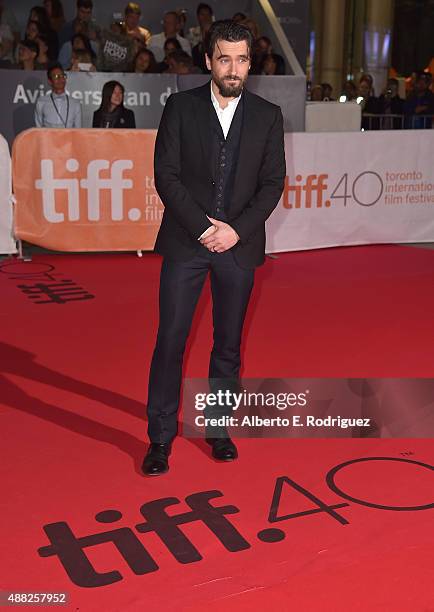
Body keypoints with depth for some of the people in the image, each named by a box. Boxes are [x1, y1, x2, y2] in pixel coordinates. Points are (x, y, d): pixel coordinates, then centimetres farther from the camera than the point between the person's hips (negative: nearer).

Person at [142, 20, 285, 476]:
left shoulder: (267, 116, 5)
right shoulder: (180, 107, 2)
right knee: (170, 341, -1)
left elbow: (272, 183, 1)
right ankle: (160, 438, 11)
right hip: (185, 241, -1)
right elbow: (166, 175, -4)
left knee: (228, 344, 10)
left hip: (239, 245, 2)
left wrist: (236, 230, -12)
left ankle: (218, 429, 25)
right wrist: (204, 227, -12)